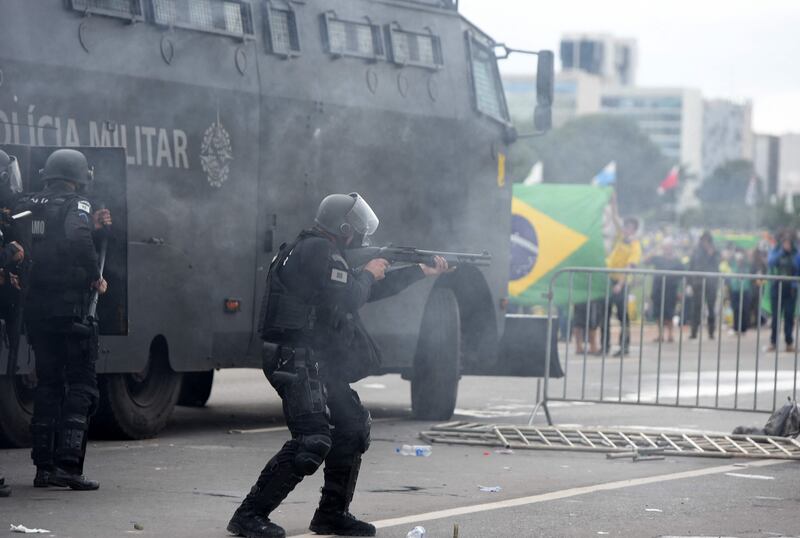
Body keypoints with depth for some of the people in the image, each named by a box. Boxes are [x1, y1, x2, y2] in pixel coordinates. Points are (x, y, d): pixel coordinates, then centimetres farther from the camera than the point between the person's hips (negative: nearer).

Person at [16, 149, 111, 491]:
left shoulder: (28, 207, 12)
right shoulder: (75, 206, -7)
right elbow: (77, 241, -24)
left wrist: (91, 226, 17)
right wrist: (96, 277, -10)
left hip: (35, 308, 6)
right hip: (69, 306, -6)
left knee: (48, 384, 15)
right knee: (81, 385, -2)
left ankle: (43, 465, 13)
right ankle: (68, 464, -14)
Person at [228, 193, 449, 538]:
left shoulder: (325, 254, 21)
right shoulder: (318, 252, -13)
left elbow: (369, 290, 30)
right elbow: (346, 299, -21)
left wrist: (422, 272, 32)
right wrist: (368, 274, -1)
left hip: (320, 364, 11)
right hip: (298, 362, -11)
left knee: (353, 428, 16)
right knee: (313, 441, -20)